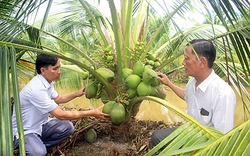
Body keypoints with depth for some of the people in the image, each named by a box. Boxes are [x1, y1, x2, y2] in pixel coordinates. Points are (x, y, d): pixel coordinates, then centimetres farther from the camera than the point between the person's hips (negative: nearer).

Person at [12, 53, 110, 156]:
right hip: (23, 130, -8)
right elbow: (61, 115, -30)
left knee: (67, 127, -7)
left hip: (39, 124, 8)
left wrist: (76, 94, 1)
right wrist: (91, 113, -28)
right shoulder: (37, 89, -31)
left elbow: (57, 99, 16)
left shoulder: (47, 81, -4)